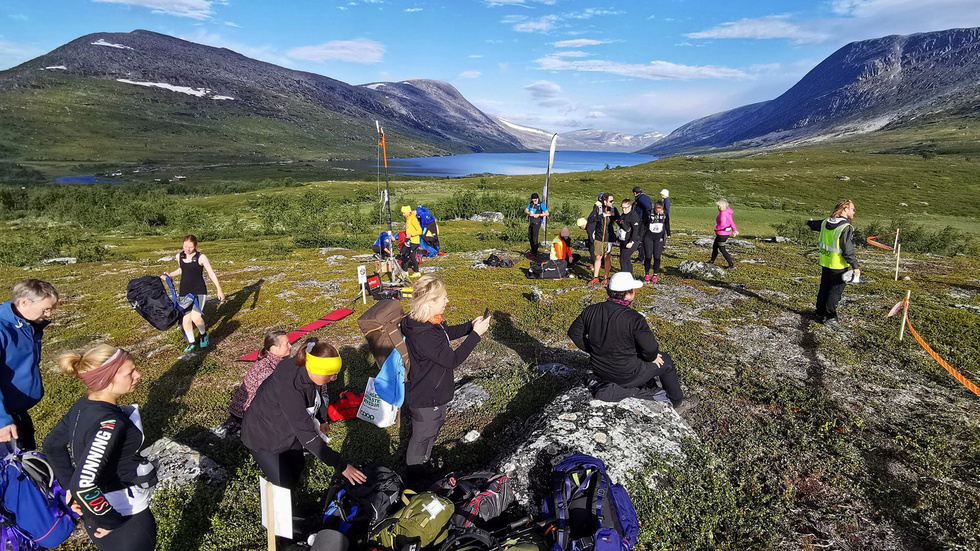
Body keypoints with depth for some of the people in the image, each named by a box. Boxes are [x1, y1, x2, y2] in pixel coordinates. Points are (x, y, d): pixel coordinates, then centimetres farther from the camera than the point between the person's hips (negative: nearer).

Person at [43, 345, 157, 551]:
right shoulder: (109, 425, -32)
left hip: (100, 510, 8)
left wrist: (69, 487, 11)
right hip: (127, 521, -8)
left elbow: (53, 443, 8)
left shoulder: (83, 405, -6)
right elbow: (83, 485, -34)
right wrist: (111, 522, -20)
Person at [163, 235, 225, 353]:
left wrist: (219, 289, -6)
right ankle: (191, 342, 26)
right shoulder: (179, 256, 3)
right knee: (185, 319, 6)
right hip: (184, 291, 5)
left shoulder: (201, 258, -11)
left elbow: (211, 273, -6)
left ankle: (203, 334, 12)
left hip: (199, 290, -5)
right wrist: (169, 274, 4)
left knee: (196, 317, -19)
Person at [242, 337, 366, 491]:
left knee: (296, 471, 10)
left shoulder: (306, 371, -20)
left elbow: (318, 394, 5)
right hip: (264, 436, -6)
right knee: (285, 482, -5)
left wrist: (323, 420, 14)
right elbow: (308, 436, -39)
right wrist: (341, 466, -36)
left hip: (287, 429, 7)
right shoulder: (289, 388, -42)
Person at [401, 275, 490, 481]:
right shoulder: (424, 334, -37)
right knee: (423, 434, 14)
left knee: (436, 423, 31)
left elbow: (446, 333, 12)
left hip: (433, 392, 10)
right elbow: (452, 360, -30)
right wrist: (475, 334, -27)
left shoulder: (426, 321, -6)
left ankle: (424, 459, 56)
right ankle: (415, 474, 40)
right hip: (425, 399, -10)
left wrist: (471, 325, -1)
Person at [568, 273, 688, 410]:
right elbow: (650, 349, -20)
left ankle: (651, 389, 36)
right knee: (665, 360, 21)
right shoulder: (634, 319, -25)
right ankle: (677, 401, 40)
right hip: (627, 376, -6)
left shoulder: (591, 310, -8)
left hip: (598, 370, 6)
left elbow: (574, 333, 2)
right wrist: (652, 357, 3)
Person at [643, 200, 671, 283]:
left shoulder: (665, 213, -4)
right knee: (648, 257, -1)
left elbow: (667, 225, 12)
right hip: (648, 237, -1)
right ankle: (646, 275, 14)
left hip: (659, 238, 1)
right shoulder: (649, 213, -10)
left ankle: (655, 276, 14)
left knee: (657, 257, 1)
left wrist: (668, 235, 19)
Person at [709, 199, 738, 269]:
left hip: (722, 234, -10)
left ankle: (731, 265, 4)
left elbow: (722, 224, -26)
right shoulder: (727, 212, 7)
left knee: (722, 249, 1)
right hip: (727, 233, 10)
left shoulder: (723, 213, -22)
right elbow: (731, 221, 15)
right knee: (715, 247, 22)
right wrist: (734, 230, 21)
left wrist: (716, 228, -10)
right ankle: (711, 261, 35)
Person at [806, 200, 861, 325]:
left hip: (825, 263, 7)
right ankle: (828, 315, 10)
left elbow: (815, 225, 26)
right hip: (838, 266, -7)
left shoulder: (825, 223, 0)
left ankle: (820, 312, 28)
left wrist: (809, 222, 49)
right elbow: (848, 251, -23)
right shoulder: (846, 227, -22)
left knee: (824, 288, 19)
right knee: (836, 290, 6)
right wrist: (855, 266, -16)